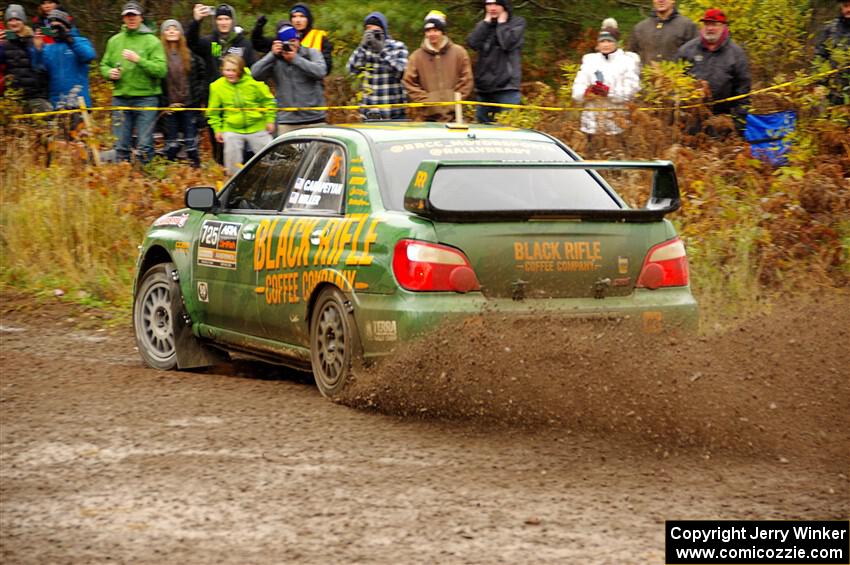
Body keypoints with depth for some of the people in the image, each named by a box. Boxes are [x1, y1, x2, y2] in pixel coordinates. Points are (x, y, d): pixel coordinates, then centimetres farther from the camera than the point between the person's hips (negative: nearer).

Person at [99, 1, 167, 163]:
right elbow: (104, 65, 18)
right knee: (121, 145, 6)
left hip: (146, 97, -4)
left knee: (145, 145, -4)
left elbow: (161, 70, -10)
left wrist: (138, 60, -20)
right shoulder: (114, 41, 12)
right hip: (120, 98, 4)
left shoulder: (151, 41, -1)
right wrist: (109, 72, -4)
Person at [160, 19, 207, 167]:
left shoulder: (191, 54, 4)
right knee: (171, 146, 4)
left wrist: (197, 98, -2)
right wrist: (165, 104, -7)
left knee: (191, 143, 3)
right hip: (169, 108, -1)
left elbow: (202, 77, 8)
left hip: (189, 106, 1)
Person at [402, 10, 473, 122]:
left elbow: (466, 80, 5)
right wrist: (425, 100, -5)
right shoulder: (417, 56, 5)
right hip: (430, 114, 0)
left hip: (455, 113, 0)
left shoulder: (458, 52, 5)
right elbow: (409, 82, 4)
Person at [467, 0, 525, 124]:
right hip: (484, 85, 5)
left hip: (506, 86, -5)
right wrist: (487, 22, 0)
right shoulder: (482, 25, 16)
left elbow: (507, 43, -13)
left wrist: (501, 23, -2)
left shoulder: (517, 22, 3)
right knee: (481, 123, 7)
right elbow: (473, 43, -3)